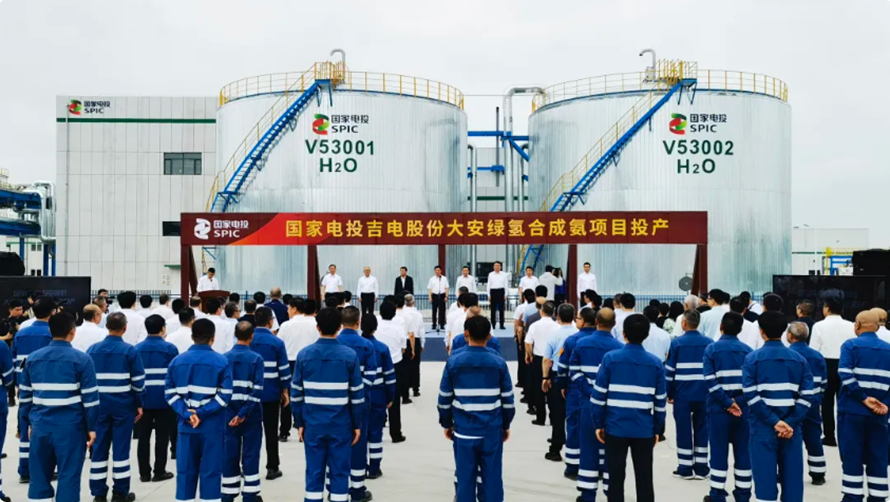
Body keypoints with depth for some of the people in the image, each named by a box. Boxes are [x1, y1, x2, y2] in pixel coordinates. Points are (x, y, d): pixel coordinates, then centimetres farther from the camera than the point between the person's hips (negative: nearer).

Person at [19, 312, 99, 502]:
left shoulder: (32, 358, 7)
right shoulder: (81, 359, -7)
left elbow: (24, 396, 12)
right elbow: (90, 397, -7)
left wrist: (27, 424, 21)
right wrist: (91, 427, 0)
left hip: (40, 426, 4)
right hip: (70, 428, -4)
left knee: (39, 476, 13)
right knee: (68, 478, 2)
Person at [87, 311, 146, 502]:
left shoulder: (92, 349, 4)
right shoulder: (130, 351, -7)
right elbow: (138, 381, -6)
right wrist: (139, 404, 5)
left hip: (99, 405, 3)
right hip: (123, 405, -3)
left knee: (98, 448, 8)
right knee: (121, 448, 3)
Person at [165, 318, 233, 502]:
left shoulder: (177, 361, 5)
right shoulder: (222, 362, -5)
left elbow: (170, 393, -1)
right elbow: (225, 396, -13)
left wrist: (187, 414, -7)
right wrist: (201, 413, -12)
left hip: (185, 426, 3)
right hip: (212, 426, -3)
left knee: (185, 472, 11)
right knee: (211, 473, 4)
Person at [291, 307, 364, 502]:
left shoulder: (304, 354, -2)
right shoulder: (349, 355, -7)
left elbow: (296, 393, 1)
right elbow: (357, 394, -4)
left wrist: (299, 423, 10)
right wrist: (357, 424, 5)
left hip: (313, 423, 1)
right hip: (341, 424, -1)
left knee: (314, 472, 9)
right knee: (339, 472, 7)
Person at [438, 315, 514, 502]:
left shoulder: (453, 362, -6)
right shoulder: (499, 363, -5)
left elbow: (444, 398, -1)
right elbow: (507, 399, 1)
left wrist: (446, 424, 13)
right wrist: (506, 425, 14)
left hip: (463, 431, 0)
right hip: (492, 432, 0)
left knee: (465, 479, 9)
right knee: (492, 478, 8)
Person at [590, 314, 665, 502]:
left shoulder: (610, 358, -6)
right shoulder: (656, 363, 1)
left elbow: (599, 395, -5)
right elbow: (660, 401, 4)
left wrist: (598, 423, 4)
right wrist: (656, 429, 14)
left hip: (616, 427, -1)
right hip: (644, 430, 2)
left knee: (616, 477, 9)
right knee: (644, 479, 9)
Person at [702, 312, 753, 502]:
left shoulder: (712, 349, -3)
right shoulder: (748, 350, 5)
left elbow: (710, 381, -13)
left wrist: (727, 403, -11)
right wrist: (737, 402, 0)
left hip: (719, 408, -2)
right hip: (743, 407, 2)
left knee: (719, 451, 5)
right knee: (743, 450, 10)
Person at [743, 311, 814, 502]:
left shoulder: (753, 358, -2)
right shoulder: (799, 359, 7)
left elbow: (751, 395, -13)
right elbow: (807, 396, -2)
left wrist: (774, 422, -11)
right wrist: (791, 423, -7)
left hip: (763, 428, -3)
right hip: (792, 428, 3)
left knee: (765, 479, 1)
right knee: (792, 479, 10)